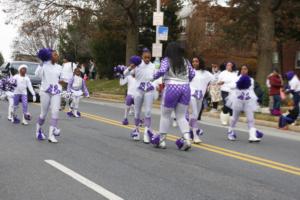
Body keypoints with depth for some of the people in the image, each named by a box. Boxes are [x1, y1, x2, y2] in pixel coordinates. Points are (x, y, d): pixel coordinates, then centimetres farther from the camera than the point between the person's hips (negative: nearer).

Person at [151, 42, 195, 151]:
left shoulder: (167, 60, -2)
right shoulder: (185, 61, 12)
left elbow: (162, 70, -17)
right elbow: (192, 73, 9)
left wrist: (154, 77, 0)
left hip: (172, 88, -4)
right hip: (185, 88, 4)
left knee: (165, 115, 10)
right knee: (181, 116, 11)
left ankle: (161, 140, 15)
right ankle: (187, 139, -4)